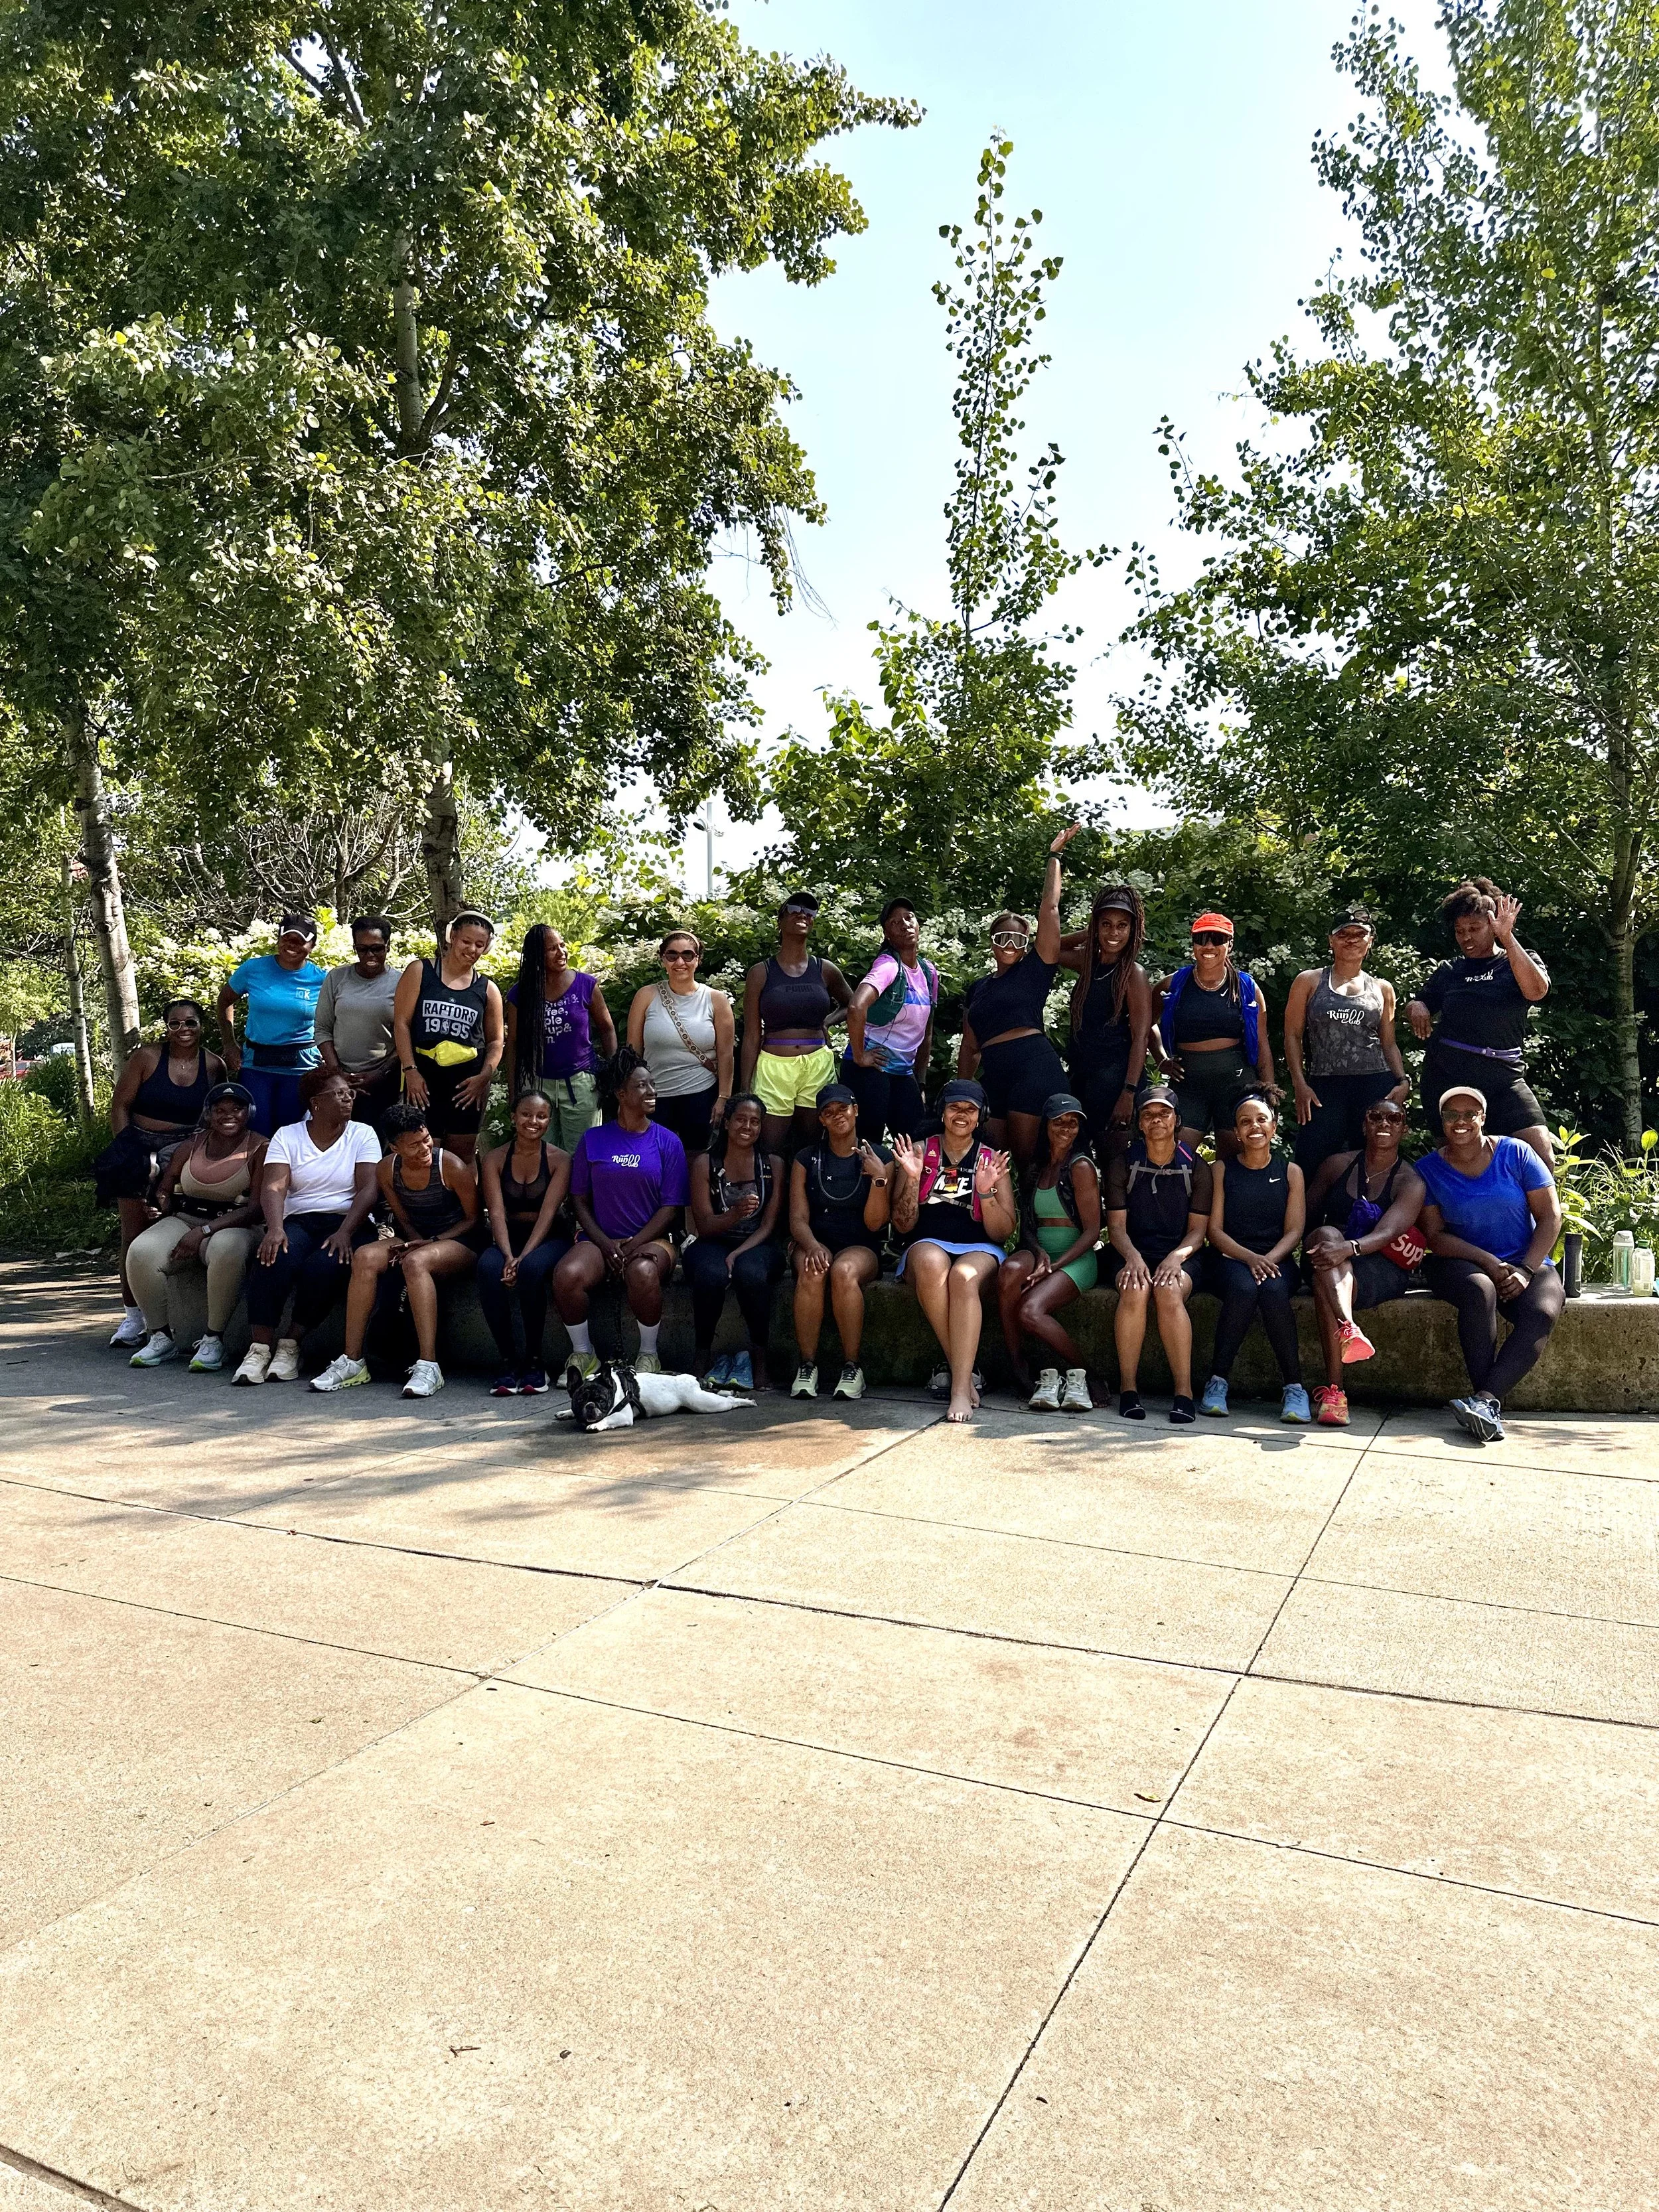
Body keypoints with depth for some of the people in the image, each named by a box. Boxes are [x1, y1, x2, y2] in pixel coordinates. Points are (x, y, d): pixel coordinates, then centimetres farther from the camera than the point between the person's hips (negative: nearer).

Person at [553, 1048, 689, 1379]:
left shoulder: (667, 1142, 6)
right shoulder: (592, 1140, 9)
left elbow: (671, 1207, 1)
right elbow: (580, 1200, 8)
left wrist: (632, 1245, -11)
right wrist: (606, 1244, -7)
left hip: (651, 1238, -1)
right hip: (599, 1238, 2)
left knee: (643, 1273, -36)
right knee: (567, 1275, -30)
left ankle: (649, 1355, -11)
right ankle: (583, 1354, -5)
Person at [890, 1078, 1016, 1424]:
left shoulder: (991, 1160, 10)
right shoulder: (921, 1152, 9)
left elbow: (1003, 1232, 4)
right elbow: (903, 1226, 5)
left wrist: (986, 1191, -12)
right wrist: (912, 1178, -10)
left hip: (979, 1249, 0)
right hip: (927, 1244, 0)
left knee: (964, 1276, -37)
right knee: (931, 1263, -37)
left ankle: (960, 1389, -40)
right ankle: (966, 1372, -30)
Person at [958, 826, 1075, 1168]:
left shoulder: (1035, 969, 7)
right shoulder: (977, 989, 22)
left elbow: (1049, 908, 1)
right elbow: (970, 1045, 24)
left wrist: (1054, 856, 6)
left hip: (1035, 1066, -6)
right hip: (996, 1075, 6)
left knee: (1028, 1158, -10)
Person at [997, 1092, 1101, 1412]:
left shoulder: (1081, 1167, -1)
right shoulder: (1037, 1170, 18)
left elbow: (1092, 1231, -6)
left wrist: (1054, 1265, -17)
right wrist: (1038, 1251, -8)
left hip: (1075, 1258, -5)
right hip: (1038, 1252, 5)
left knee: (1030, 1312, -32)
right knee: (1011, 1268, -34)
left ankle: (1080, 1373, -8)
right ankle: (1019, 1372, -26)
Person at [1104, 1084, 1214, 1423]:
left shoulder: (1196, 1168, 6)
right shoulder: (1123, 1164, 7)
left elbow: (1198, 1230, 2)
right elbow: (1116, 1226, 2)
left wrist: (1176, 1257, -18)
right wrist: (1133, 1256, -19)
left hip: (1180, 1257, 0)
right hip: (1135, 1253, 1)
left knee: (1169, 1291, -35)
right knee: (1134, 1290, -35)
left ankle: (1184, 1391, -31)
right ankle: (1128, 1388, -25)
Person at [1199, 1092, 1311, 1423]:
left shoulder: (1290, 1171, 10)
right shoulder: (1223, 1170, 7)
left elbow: (1294, 1231, 3)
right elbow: (1215, 1230, 1)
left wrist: (1269, 1259, -18)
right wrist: (1250, 1258, -16)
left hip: (1277, 1259, 1)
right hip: (1231, 1257, -1)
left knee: (1273, 1290, -35)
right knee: (1244, 1288, -36)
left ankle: (1294, 1386, -25)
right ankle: (1218, 1380, -24)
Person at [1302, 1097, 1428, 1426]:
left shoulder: (1411, 1182, 1)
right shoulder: (1338, 1164, 13)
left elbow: (1386, 1233, -18)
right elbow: (1307, 1212, 17)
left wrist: (1349, 1248, -38)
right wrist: (1325, 1243, -5)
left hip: (1380, 1268, -3)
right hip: (1331, 1253, 3)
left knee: (1326, 1279, -36)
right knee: (1327, 1234, -36)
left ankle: (1332, 1390, -47)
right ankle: (1347, 1329, -60)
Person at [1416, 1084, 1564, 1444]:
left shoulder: (1515, 1153, 2)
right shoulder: (1428, 1168, 1)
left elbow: (1550, 1216, 0)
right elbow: (1435, 1236, -3)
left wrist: (1525, 1270, -13)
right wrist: (1489, 1263, -17)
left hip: (1527, 1263, 1)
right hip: (1462, 1263, -1)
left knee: (1543, 1313, -31)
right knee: (1480, 1290, -36)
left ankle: (1484, 1399, -42)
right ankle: (1491, 1410, -37)